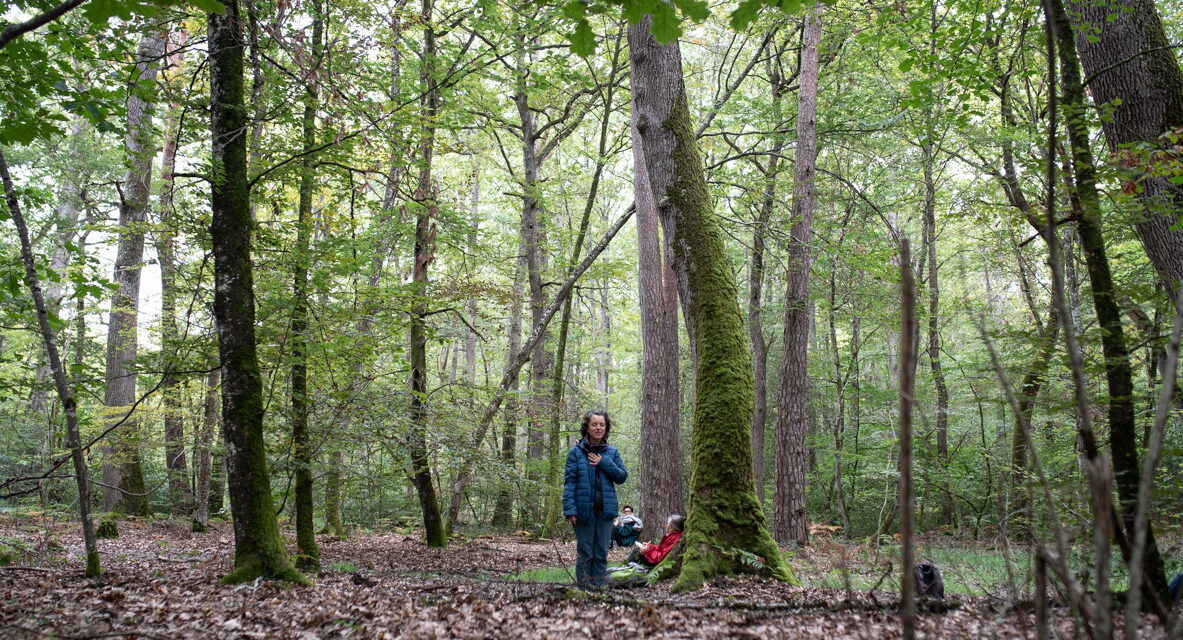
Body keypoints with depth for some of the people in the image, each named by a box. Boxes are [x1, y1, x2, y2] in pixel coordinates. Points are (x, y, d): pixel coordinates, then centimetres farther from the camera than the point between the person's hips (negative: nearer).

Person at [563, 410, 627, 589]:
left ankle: (598, 586, 15)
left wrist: (604, 463, -10)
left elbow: (622, 476, 3)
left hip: (605, 509, 3)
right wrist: (570, 509, -13)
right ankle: (584, 586, 11)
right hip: (584, 509, -3)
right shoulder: (576, 452, 0)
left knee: (602, 552, 7)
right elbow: (569, 481, -4)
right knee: (585, 552, 3)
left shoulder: (612, 452, 9)